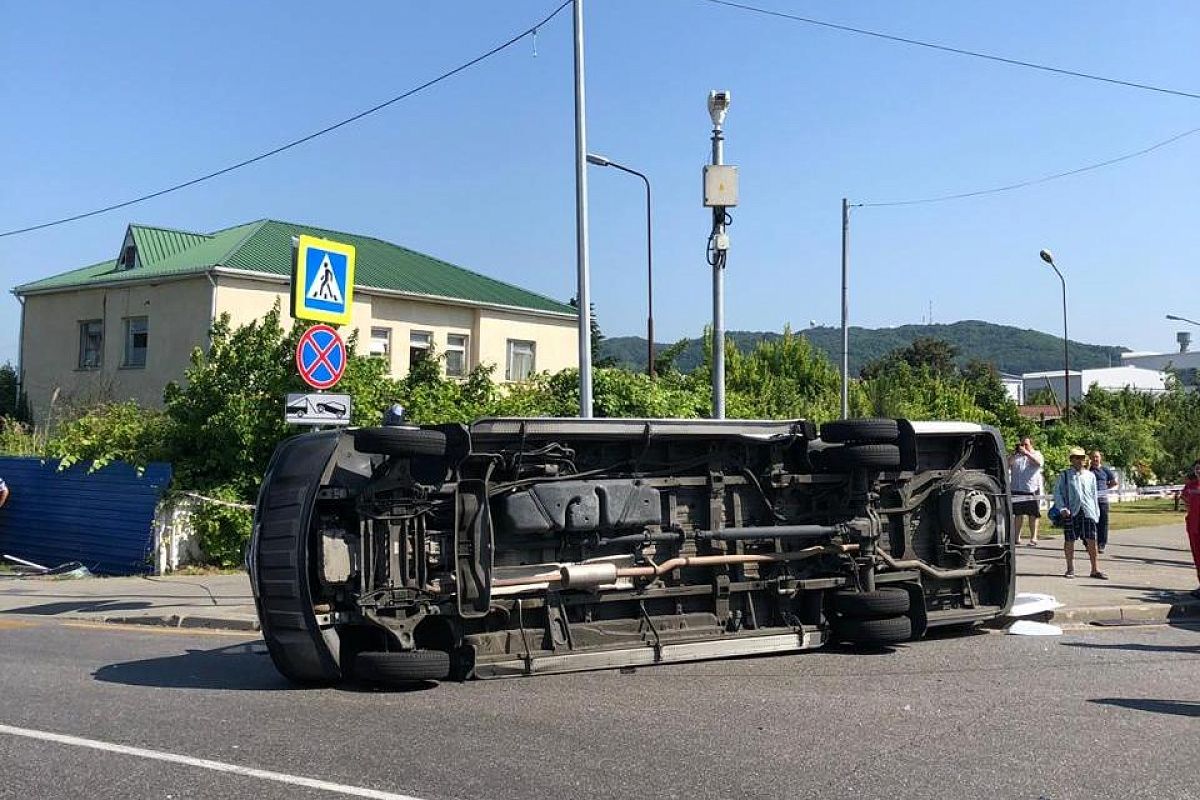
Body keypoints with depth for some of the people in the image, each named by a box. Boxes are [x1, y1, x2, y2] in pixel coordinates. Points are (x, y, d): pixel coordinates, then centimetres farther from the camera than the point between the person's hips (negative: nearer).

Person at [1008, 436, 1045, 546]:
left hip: (1032, 490, -2)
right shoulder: (1015, 456, 16)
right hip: (1016, 490, 2)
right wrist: (1014, 453, -8)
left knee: (1033, 515, -1)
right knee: (1017, 514, 5)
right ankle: (1016, 537, 10)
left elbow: (1039, 462, -14)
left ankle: (1033, 538, 3)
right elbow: (1007, 464, 1)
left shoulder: (1036, 454, 9)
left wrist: (1026, 453, -17)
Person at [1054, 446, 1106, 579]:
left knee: (1091, 541, -2)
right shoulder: (1065, 475, 4)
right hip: (1071, 512, -2)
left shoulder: (1090, 476, 13)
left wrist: (1096, 513, 13)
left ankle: (1095, 570, 4)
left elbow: (1094, 495, 16)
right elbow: (1057, 492, 3)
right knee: (1069, 541, 4)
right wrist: (1062, 508, -9)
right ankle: (1070, 569, 16)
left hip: (1088, 512, 2)